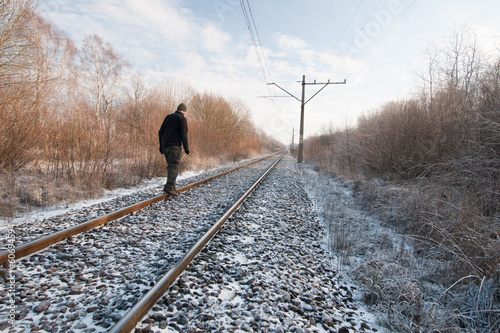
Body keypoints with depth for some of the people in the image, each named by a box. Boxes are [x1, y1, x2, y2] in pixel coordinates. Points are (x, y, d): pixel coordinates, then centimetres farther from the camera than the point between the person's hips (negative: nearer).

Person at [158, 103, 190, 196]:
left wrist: (161, 145, 20)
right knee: (175, 166, -10)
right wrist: (186, 148, -7)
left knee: (170, 166, 14)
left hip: (165, 146, 7)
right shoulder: (182, 119, -2)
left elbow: (160, 132, 17)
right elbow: (183, 135, -11)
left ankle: (172, 187, 15)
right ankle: (169, 187, -22)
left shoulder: (168, 117, 18)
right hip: (174, 146, -7)